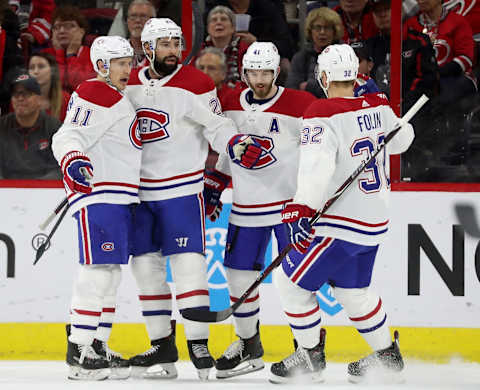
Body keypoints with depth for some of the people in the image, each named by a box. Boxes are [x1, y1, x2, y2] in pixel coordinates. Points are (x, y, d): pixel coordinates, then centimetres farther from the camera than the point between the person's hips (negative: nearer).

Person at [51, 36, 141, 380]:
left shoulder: (119, 99, 23)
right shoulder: (95, 95, -9)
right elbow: (69, 135, -21)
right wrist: (73, 160, -40)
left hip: (122, 197, 11)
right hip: (98, 194, -11)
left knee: (112, 273, 12)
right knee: (98, 271, -15)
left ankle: (95, 346, 18)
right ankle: (79, 351, -17)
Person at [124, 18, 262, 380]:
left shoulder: (196, 84, -7)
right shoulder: (129, 85, 6)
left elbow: (217, 125, -7)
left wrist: (236, 144, -25)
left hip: (182, 188, -4)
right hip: (138, 189, 4)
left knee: (188, 261, -11)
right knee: (145, 263, 5)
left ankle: (198, 342, -8)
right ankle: (162, 345, 13)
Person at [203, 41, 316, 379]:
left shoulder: (301, 105, -12)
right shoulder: (231, 106, 5)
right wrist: (213, 189, 19)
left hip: (291, 203, -5)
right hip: (247, 208, 5)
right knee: (239, 274, 6)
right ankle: (249, 347, 22)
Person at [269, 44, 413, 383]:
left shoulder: (323, 115, -19)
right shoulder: (378, 106, 3)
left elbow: (316, 165, -32)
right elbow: (400, 141, 23)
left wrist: (302, 210, -38)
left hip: (342, 226, -8)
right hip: (374, 220, 8)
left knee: (291, 280, 4)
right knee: (352, 289, 25)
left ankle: (311, 357, 10)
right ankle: (388, 354, 33)